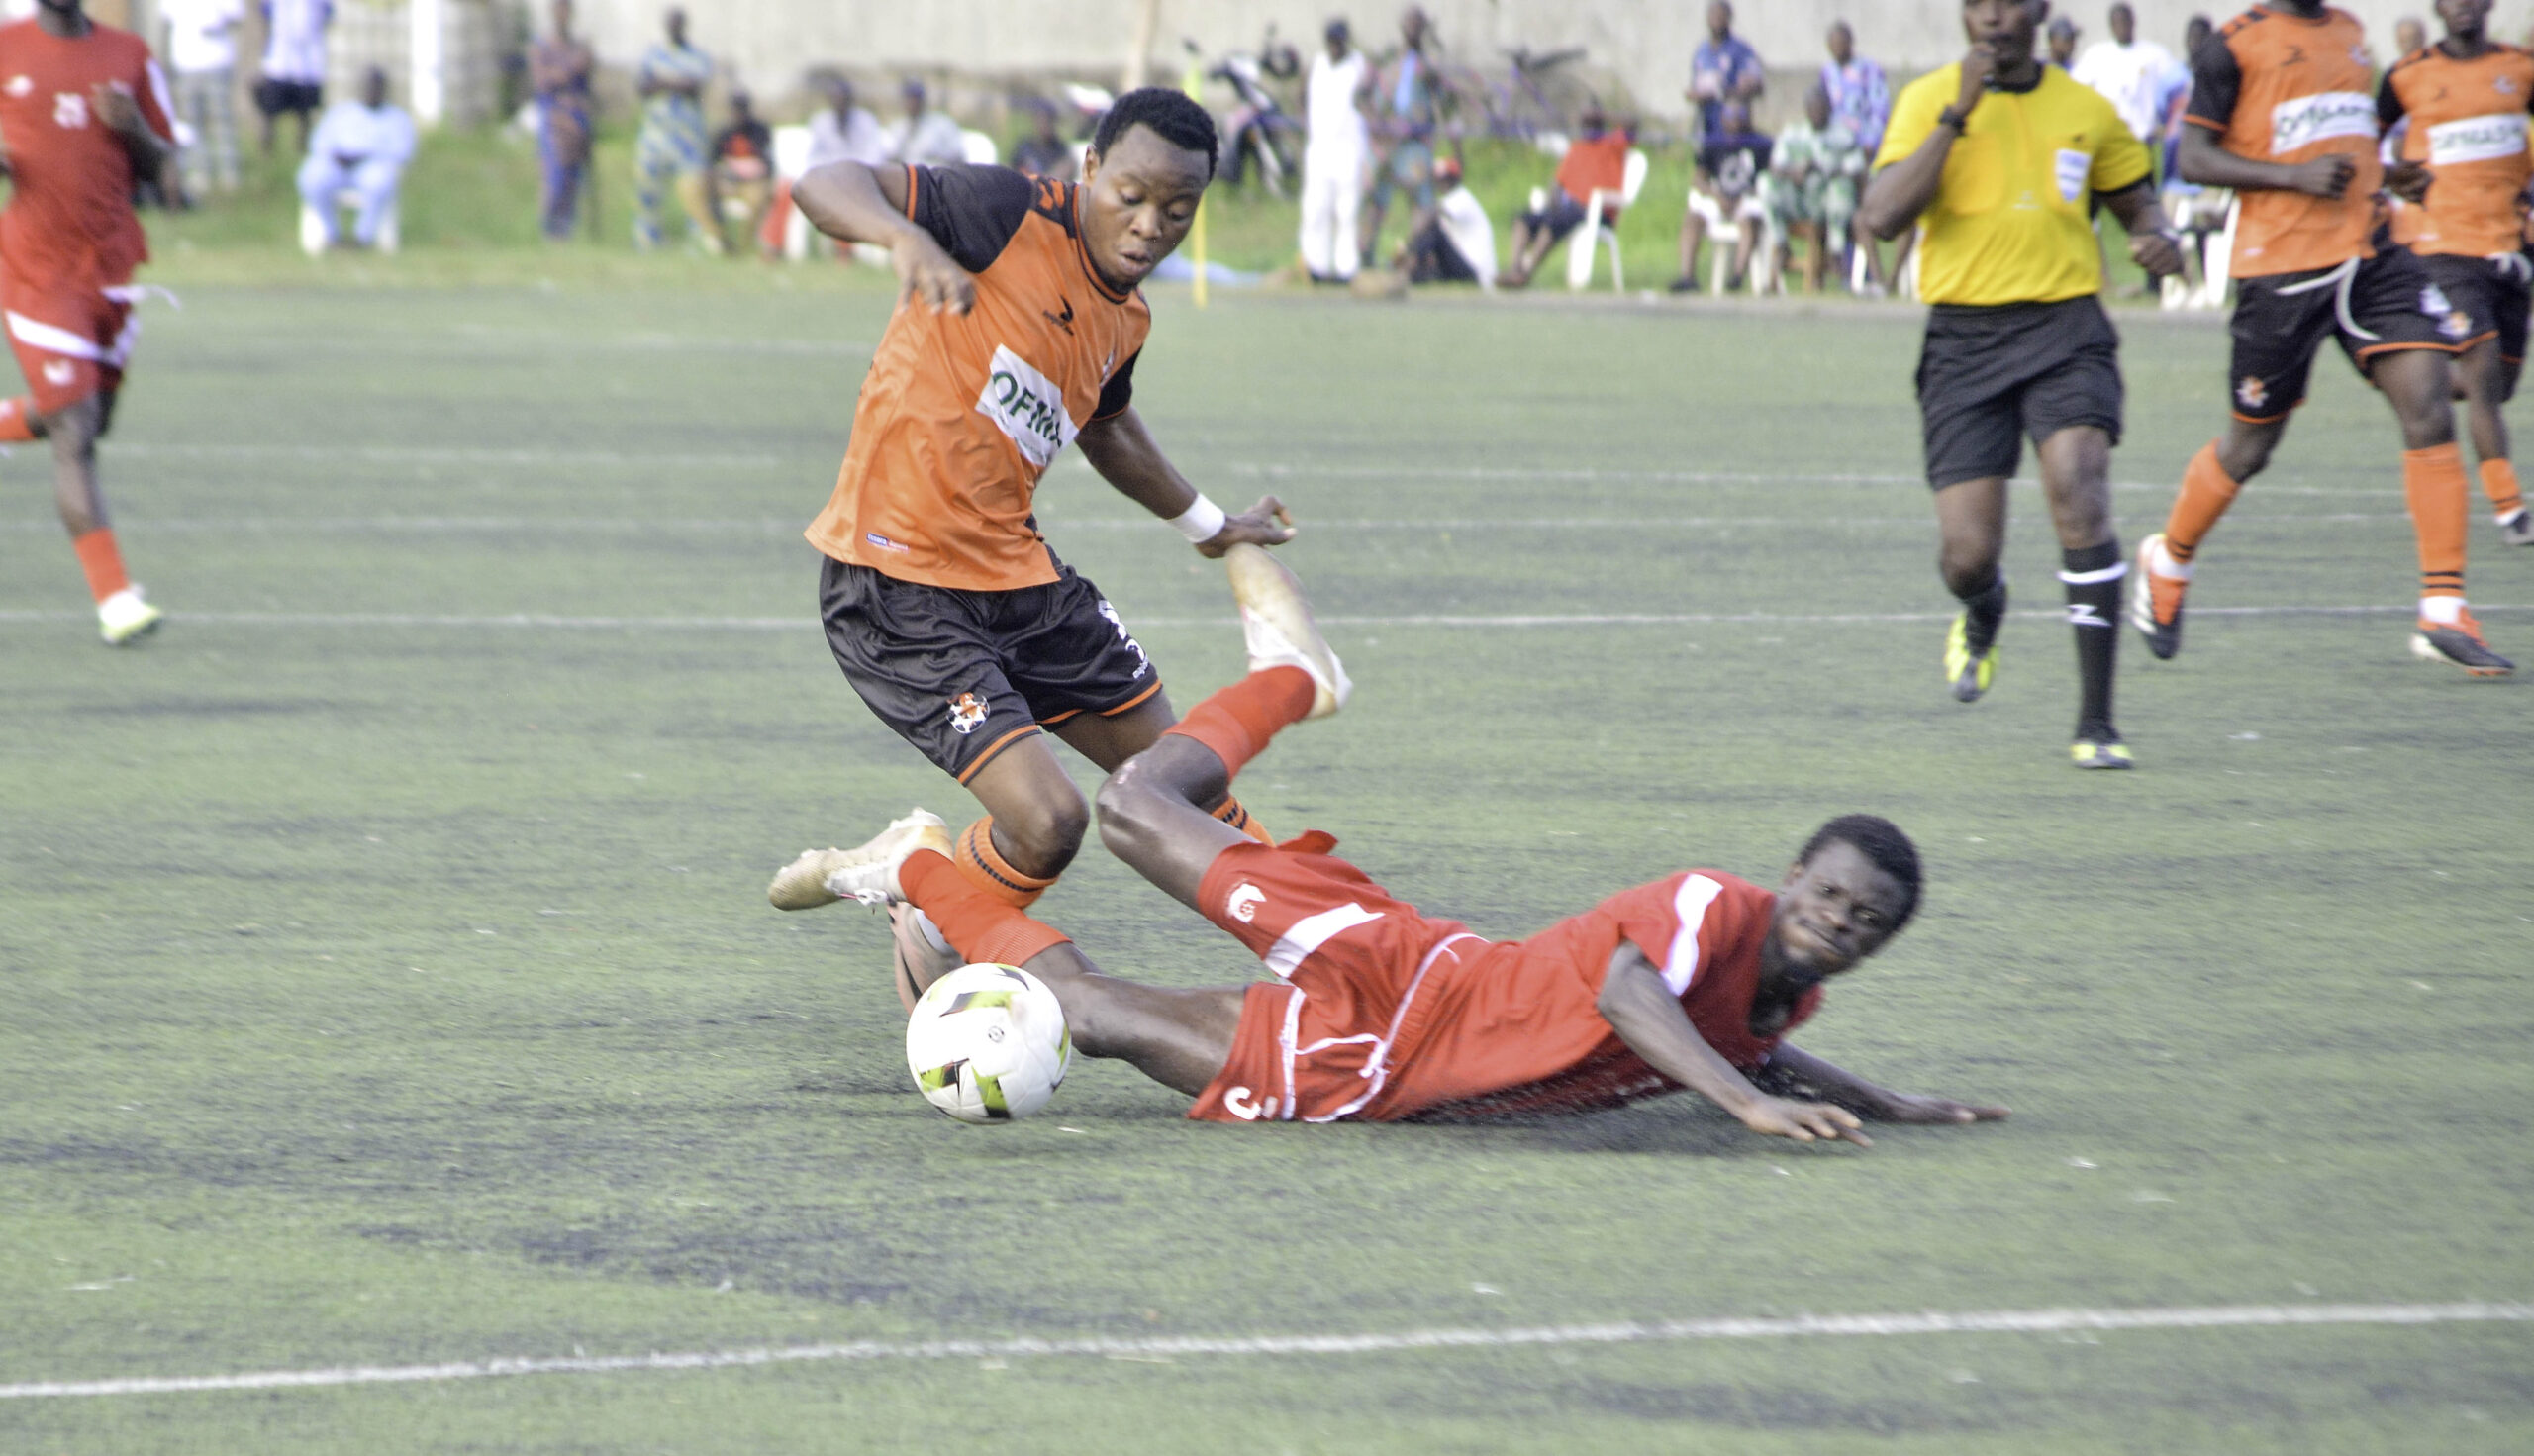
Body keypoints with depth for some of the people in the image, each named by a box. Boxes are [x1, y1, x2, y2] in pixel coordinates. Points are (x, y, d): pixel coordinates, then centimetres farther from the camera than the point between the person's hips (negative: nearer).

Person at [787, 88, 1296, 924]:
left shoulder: (1125, 322, 8)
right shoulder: (1013, 215, -15)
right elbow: (826, 187, -22)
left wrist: (1206, 525, 45)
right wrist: (909, 239, -43)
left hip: (1014, 572, 8)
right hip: (897, 589, -8)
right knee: (1047, 820, -19)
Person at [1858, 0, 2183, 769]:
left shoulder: (2085, 109, 6)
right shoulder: (1929, 100, 0)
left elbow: (2133, 196, 22)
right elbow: (1880, 216, -13)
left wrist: (2158, 238, -2)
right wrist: (1957, 115, -18)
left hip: (2065, 328, 0)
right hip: (1964, 337, 0)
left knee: (2079, 495, -22)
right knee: (1967, 554, -4)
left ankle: (2096, 722, -16)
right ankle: (1982, 618, 38)